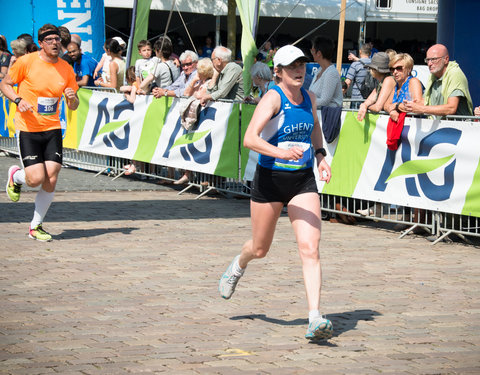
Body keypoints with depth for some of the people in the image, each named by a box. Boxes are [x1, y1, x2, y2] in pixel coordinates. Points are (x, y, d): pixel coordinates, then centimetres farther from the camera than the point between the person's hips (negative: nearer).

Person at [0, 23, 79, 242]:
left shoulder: (66, 69, 4)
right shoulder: (26, 62, -8)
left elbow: (73, 107, 11)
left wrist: (72, 98, -13)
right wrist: (18, 100, -16)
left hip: (53, 129, 4)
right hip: (27, 128, -4)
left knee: (51, 180, -6)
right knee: (36, 179, -12)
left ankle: (36, 226, 12)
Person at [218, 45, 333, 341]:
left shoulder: (309, 97, 3)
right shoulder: (273, 98, -15)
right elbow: (249, 139, -28)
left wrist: (320, 155, 12)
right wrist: (280, 152, -43)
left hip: (304, 181, 3)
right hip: (270, 179, -3)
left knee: (310, 249, -13)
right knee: (260, 249, 15)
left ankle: (315, 318, -19)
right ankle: (238, 266, 53)